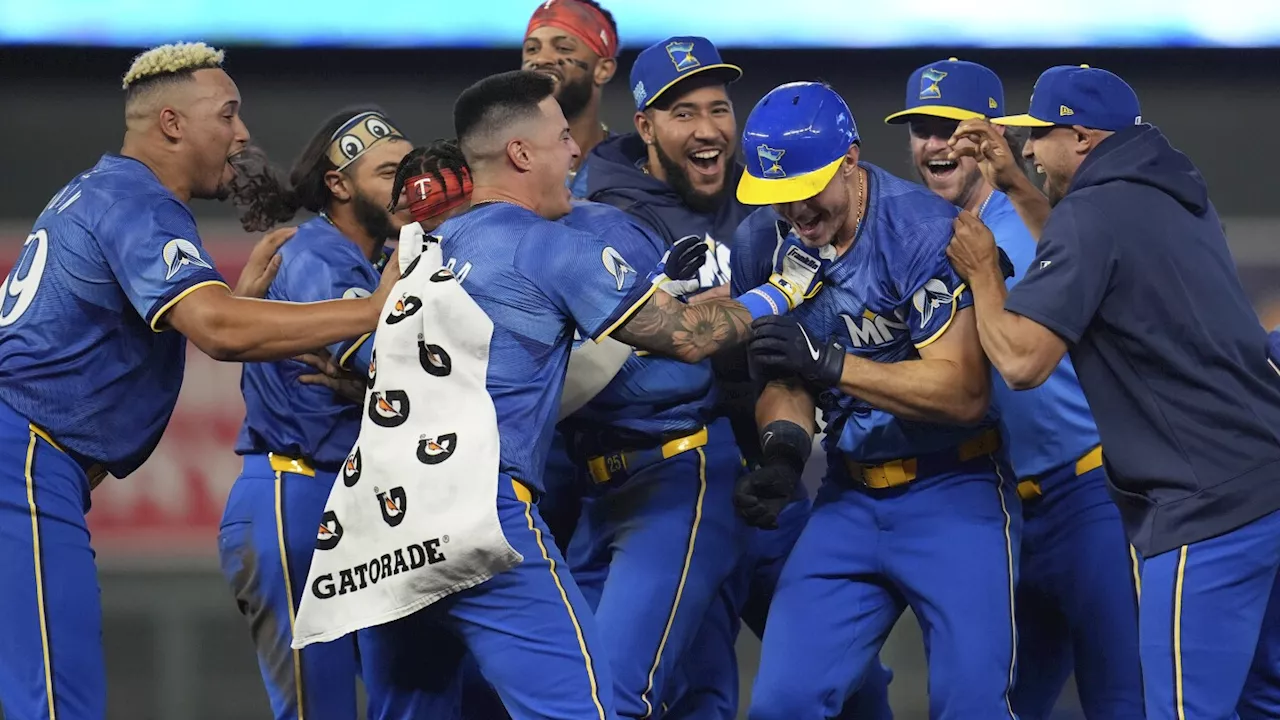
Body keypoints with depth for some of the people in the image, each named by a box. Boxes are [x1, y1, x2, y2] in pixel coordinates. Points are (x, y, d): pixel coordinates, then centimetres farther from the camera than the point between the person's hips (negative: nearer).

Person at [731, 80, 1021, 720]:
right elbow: (783, 381, 8)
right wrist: (784, 448, -15)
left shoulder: (926, 231, -19)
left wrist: (827, 362, -32)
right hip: (850, 496, 5)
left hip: (953, 492, -5)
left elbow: (963, 392, -24)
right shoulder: (763, 242, 0)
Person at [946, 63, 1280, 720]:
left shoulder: (1091, 214, -11)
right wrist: (1013, 185, 31)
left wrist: (980, 271, 0)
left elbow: (1022, 362, -16)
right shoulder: (1178, 196, 16)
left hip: (1208, 507, -10)